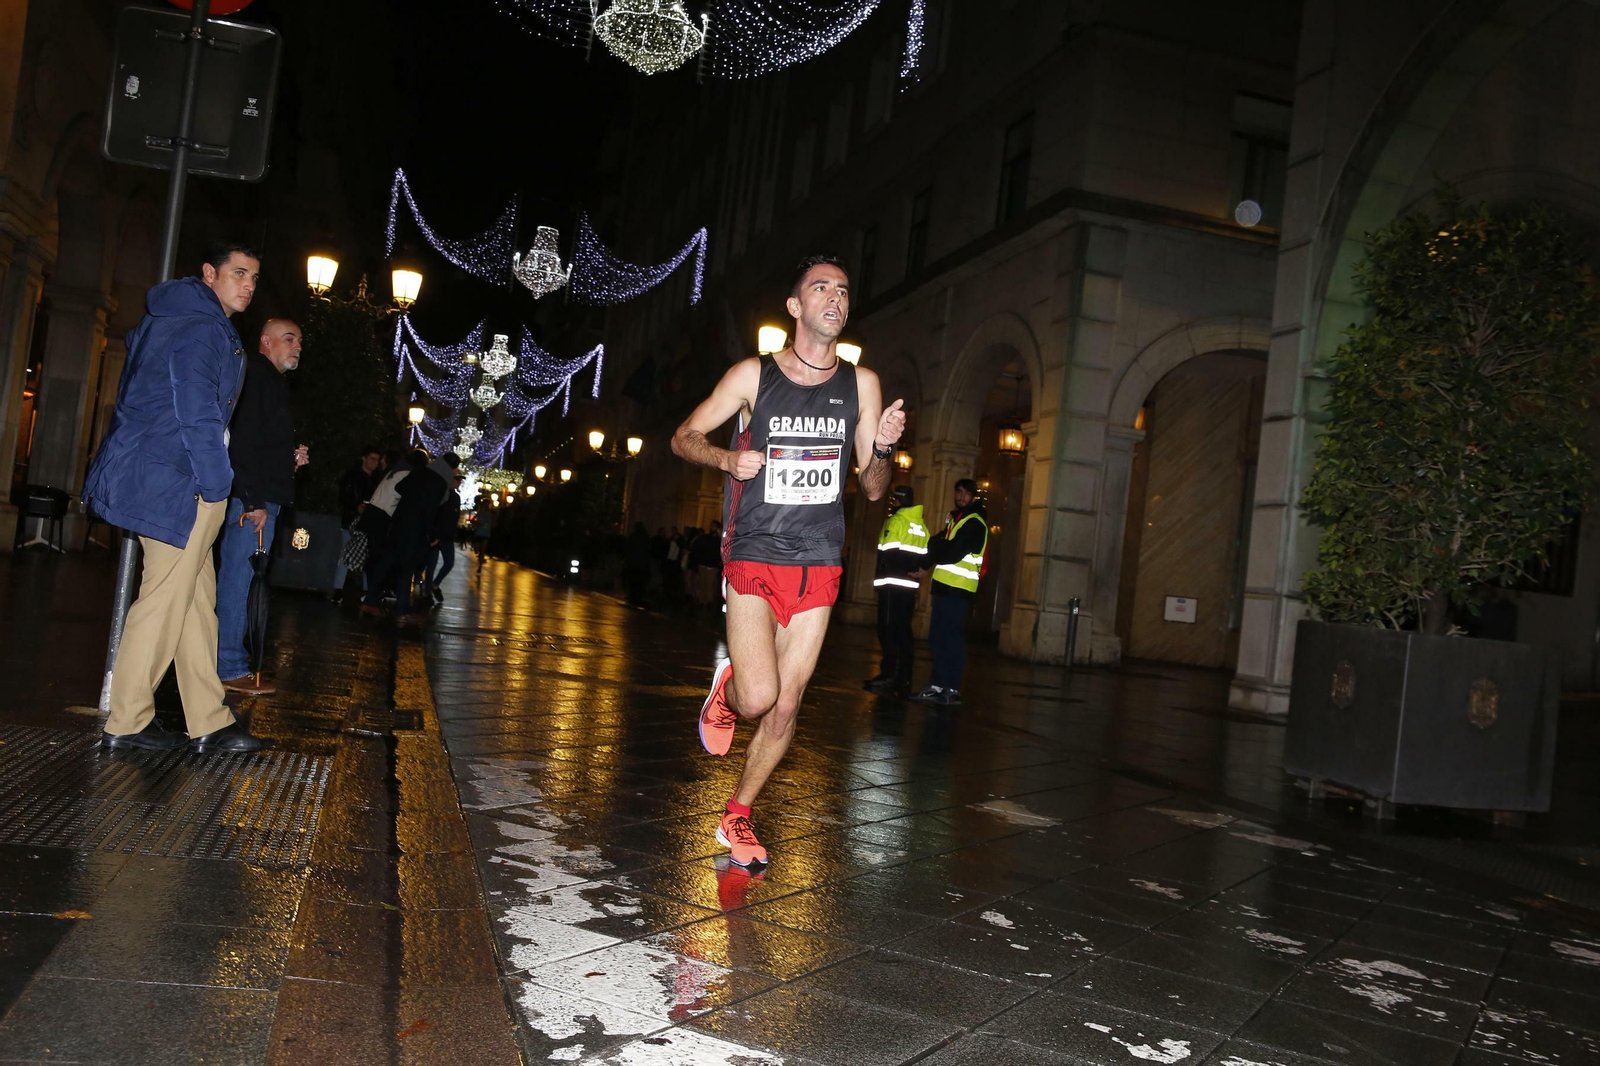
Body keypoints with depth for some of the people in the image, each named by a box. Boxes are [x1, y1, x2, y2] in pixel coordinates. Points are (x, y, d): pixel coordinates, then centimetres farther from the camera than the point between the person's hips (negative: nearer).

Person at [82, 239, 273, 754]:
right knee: (166, 597, -3)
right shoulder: (201, 330, -12)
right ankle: (127, 722, 7)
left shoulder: (172, 321, 22)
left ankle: (209, 722, 13)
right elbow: (196, 413, -19)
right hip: (179, 483, -11)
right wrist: (216, 485, -16)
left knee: (196, 596, 10)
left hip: (165, 478, 11)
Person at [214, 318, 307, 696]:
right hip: (253, 498, -10)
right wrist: (254, 500, -23)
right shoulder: (258, 375, -9)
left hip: (259, 498, 10)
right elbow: (244, 441, -19)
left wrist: (291, 457, 12)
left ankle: (230, 660, 19)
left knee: (236, 578, 13)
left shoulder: (270, 381, 23)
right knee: (239, 578, -7)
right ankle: (230, 668, -3)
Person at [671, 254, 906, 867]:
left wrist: (882, 448, -13)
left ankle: (737, 816, 23)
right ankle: (726, 691, 22)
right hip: (754, 557, -3)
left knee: (787, 705, 4)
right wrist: (728, 458, -13)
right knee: (759, 697, -16)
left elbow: (872, 490, 9)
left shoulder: (861, 385, 6)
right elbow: (684, 437, 7)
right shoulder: (753, 375, -1)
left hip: (818, 564, 3)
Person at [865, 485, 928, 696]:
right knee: (903, 631, 8)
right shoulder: (921, 526, 18)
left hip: (892, 584, -7)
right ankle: (904, 679, 6)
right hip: (910, 586, 7)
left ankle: (888, 676, -10)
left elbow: (887, 553, -12)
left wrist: (882, 577, -3)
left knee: (888, 630, -6)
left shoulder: (895, 520, -7)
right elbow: (925, 557, 16)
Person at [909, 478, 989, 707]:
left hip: (958, 589, -9)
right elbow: (939, 548, 19)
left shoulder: (975, 523, -8)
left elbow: (952, 553, -17)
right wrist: (939, 547, -3)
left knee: (952, 639, -8)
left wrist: (935, 547, -1)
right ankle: (938, 686, 14)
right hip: (944, 585, 9)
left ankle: (953, 689, -6)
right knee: (937, 638, 9)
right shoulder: (955, 517, 21)